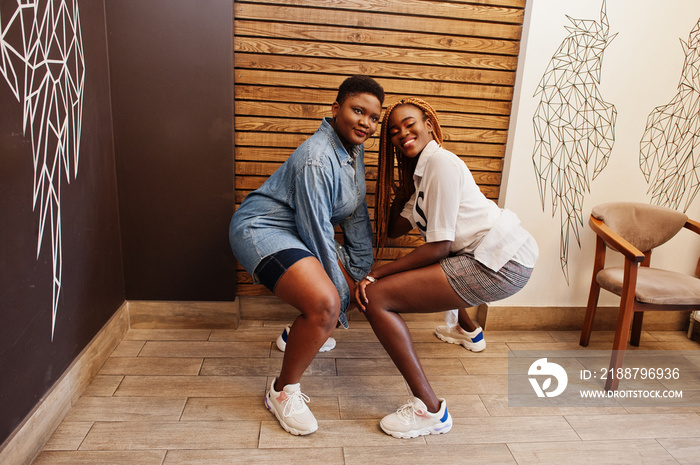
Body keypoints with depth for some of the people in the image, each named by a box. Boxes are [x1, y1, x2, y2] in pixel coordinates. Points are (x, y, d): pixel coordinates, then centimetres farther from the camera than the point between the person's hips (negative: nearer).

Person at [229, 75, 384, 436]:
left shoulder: (354, 149, 7)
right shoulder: (317, 159, -25)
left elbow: (356, 214, 10)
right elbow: (316, 230, -23)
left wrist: (361, 272, 8)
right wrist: (338, 291, -14)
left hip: (295, 234, 10)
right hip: (260, 229, -10)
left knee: (358, 289, 14)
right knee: (325, 303, -31)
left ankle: (299, 334, 38)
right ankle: (283, 392, -7)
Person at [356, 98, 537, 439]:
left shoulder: (440, 162, -10)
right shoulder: (420, 171, 20)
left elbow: (440, 246, -15)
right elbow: (395, 229, 15)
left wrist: (377, 273, -12)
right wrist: (402, 184, 14)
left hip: (503, 261, -11)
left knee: (375, 297, -15)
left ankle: (430, 411, -10)